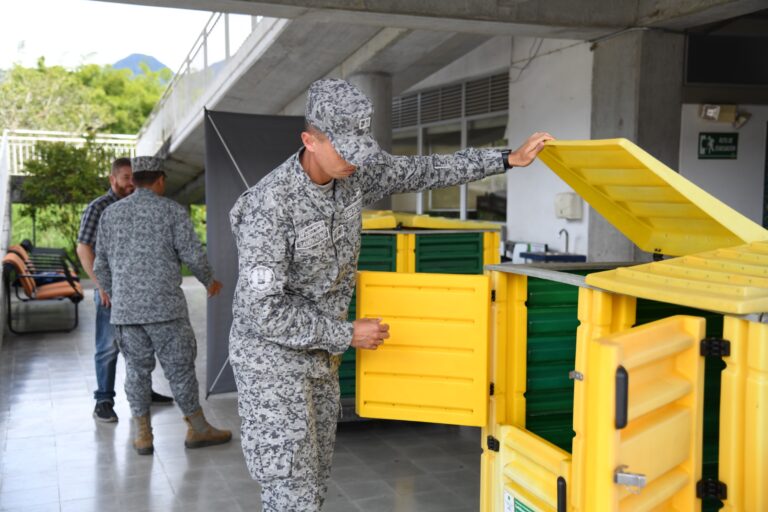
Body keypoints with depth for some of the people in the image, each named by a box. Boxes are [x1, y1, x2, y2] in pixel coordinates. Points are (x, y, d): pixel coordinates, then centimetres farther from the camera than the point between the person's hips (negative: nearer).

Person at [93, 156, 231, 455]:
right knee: (180, 367, 5)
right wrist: (210, 281, 12)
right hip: (164, 305, -4)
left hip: (125, 308, 4)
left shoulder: (110, 213, 10)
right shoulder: (172, 210, -2)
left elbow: (101, 265, 13)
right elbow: (193, 255, -6)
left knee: (137, 369, 12)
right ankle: (197, 429, 16)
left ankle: (143, 435, 16)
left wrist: (112, 295, 31)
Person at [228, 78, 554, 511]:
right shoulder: (269, 206, -27)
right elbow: (263, 311, -26)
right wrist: (348, 335, -19)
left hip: (320, 357, 8)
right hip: (272, 358, -8)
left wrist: (508, 159, 7)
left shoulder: (354, 174, -5)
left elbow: (423, 172, 8)